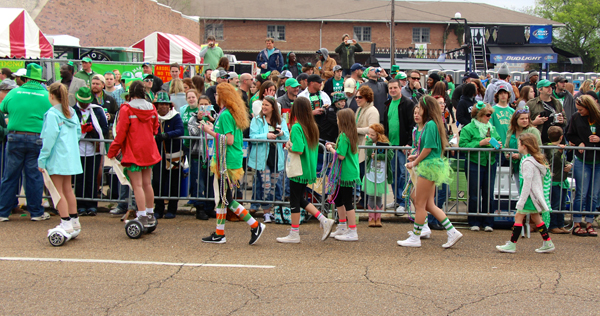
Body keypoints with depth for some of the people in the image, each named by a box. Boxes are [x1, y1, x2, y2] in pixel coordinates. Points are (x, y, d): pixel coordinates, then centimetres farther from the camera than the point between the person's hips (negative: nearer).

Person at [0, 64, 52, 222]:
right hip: (37, 140, -1)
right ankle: (36, 212, 13)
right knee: (34, 176, 7)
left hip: (15, 138, 1)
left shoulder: (14, 93, 1)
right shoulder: (47, 96, -1)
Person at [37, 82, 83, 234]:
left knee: (58, 191, -2)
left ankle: (66, 223, -3)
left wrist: (42, 159, -13)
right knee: (67, 188, 17)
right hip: (70, 157, 8)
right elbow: (78, 133, 14)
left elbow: (49, 138, -17)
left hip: (57, 157, -8)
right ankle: (74, 220, 21)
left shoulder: (52, 114, -14)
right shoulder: (72, 112, 9)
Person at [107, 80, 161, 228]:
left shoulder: (126, 109, -12)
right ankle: (150, 214, 23)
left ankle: (143, 217, -7)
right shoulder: (152, 109, 4)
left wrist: (112, 151, -2)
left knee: (137, 185, -5)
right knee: (147, 183, 15)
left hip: (132, 152, -6)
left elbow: (120, 134, -12)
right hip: (149, 151, 6)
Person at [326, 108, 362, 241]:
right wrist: (335, 146, 13)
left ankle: (352, 232, 0)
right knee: (338, 199, 20)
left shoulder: (343, 136, -17)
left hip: (346, 174, -10)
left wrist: (331, 149, -7)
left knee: (347, 202, -4)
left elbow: (341, 156, -22)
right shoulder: (352, 135, 11)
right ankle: (342, 228, 29)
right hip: (351, 173, 10)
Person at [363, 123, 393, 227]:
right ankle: (371, 218, 11)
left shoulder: (385, 144, 0)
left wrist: (378, 156, -14)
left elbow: (390, 155, -10)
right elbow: (368, 153, -18)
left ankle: (378, 218, 15)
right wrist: (369, 140, -14)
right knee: (371, 196, 2)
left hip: (381, 175, 0)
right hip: (371, 174, 0)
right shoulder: (370, 143, 1)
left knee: (379, 197, 6)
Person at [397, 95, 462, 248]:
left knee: (420, 204, -2)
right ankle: (452, 232, 12)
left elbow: (428, 148, -17)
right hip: (429, 166, 10)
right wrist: (416, 156, 10)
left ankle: (415, 238, 6)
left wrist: (415, 163, -7)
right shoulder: (430, 124, 15)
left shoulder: (430, 124, -14)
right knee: (429, 204, 12)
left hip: (429, 166, -10)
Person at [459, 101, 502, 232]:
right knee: (475, 195, 2)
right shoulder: (468, 129, -5)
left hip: (490, 164, 5)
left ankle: (488, 222, 15)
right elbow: (462, 145, -14)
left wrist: (498, 145, -2)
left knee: (488, 194, 6)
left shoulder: (492, 128, 13)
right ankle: (475, 222, 12)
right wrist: (480, 143, -18)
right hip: (474, 164, -5)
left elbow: (498, 140, 22)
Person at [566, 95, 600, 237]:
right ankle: (577, 224, 7)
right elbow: (569, 135, 9)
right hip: (582, 161, -1)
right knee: (581, 194, -1)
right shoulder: (576, 118, 0)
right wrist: (580, 143, -6)